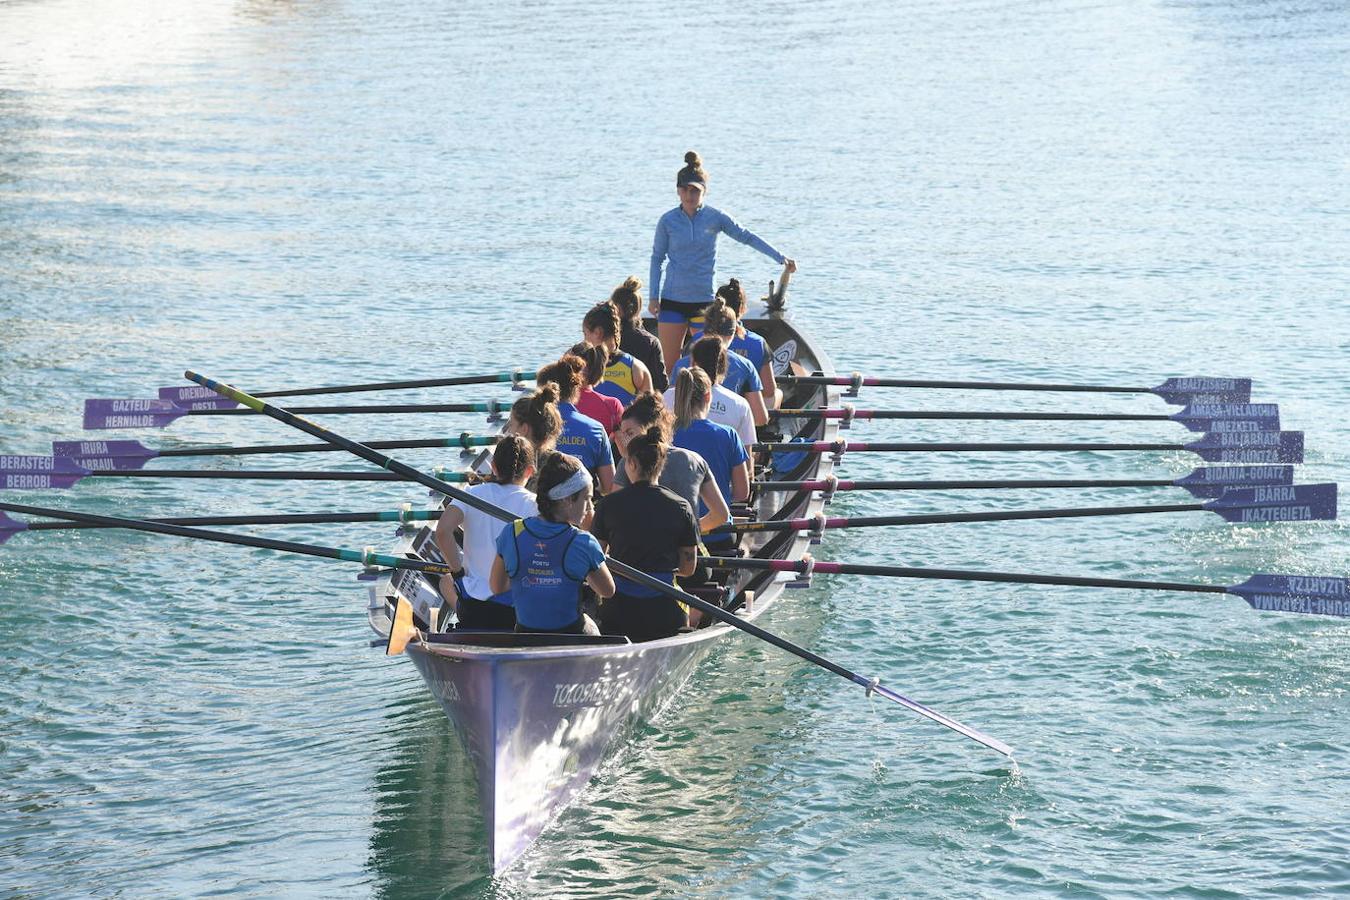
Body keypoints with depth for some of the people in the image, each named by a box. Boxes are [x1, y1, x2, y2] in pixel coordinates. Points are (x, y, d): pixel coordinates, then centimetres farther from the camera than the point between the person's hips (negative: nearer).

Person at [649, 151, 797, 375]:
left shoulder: (715, 218, -1)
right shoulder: (667, 221, 0)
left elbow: (747, 237, 6)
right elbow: (657, 258, 9)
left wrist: (781, 258, 3)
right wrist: (654, 296, 4)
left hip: (705, 300, 0)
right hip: (673, 300, 0)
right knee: (669, 365, -3)